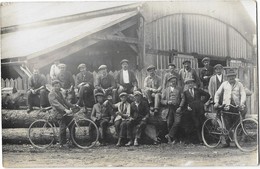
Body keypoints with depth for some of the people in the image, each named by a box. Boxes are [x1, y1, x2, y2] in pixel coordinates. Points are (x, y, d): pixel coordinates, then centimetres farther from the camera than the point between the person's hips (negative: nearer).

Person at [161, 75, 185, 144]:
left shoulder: (179, 89, 13)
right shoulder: (165, 90, 14)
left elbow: (182, 98, 8)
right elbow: (162, 100, 10)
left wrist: (180, 107, -6)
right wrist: (167, 102, -11)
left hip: (177, 109, -1)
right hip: (169, 108, 1)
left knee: (177, 122, -19)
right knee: (169, 123, -2)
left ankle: (170, 135, -16)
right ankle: (173, 139, 7)